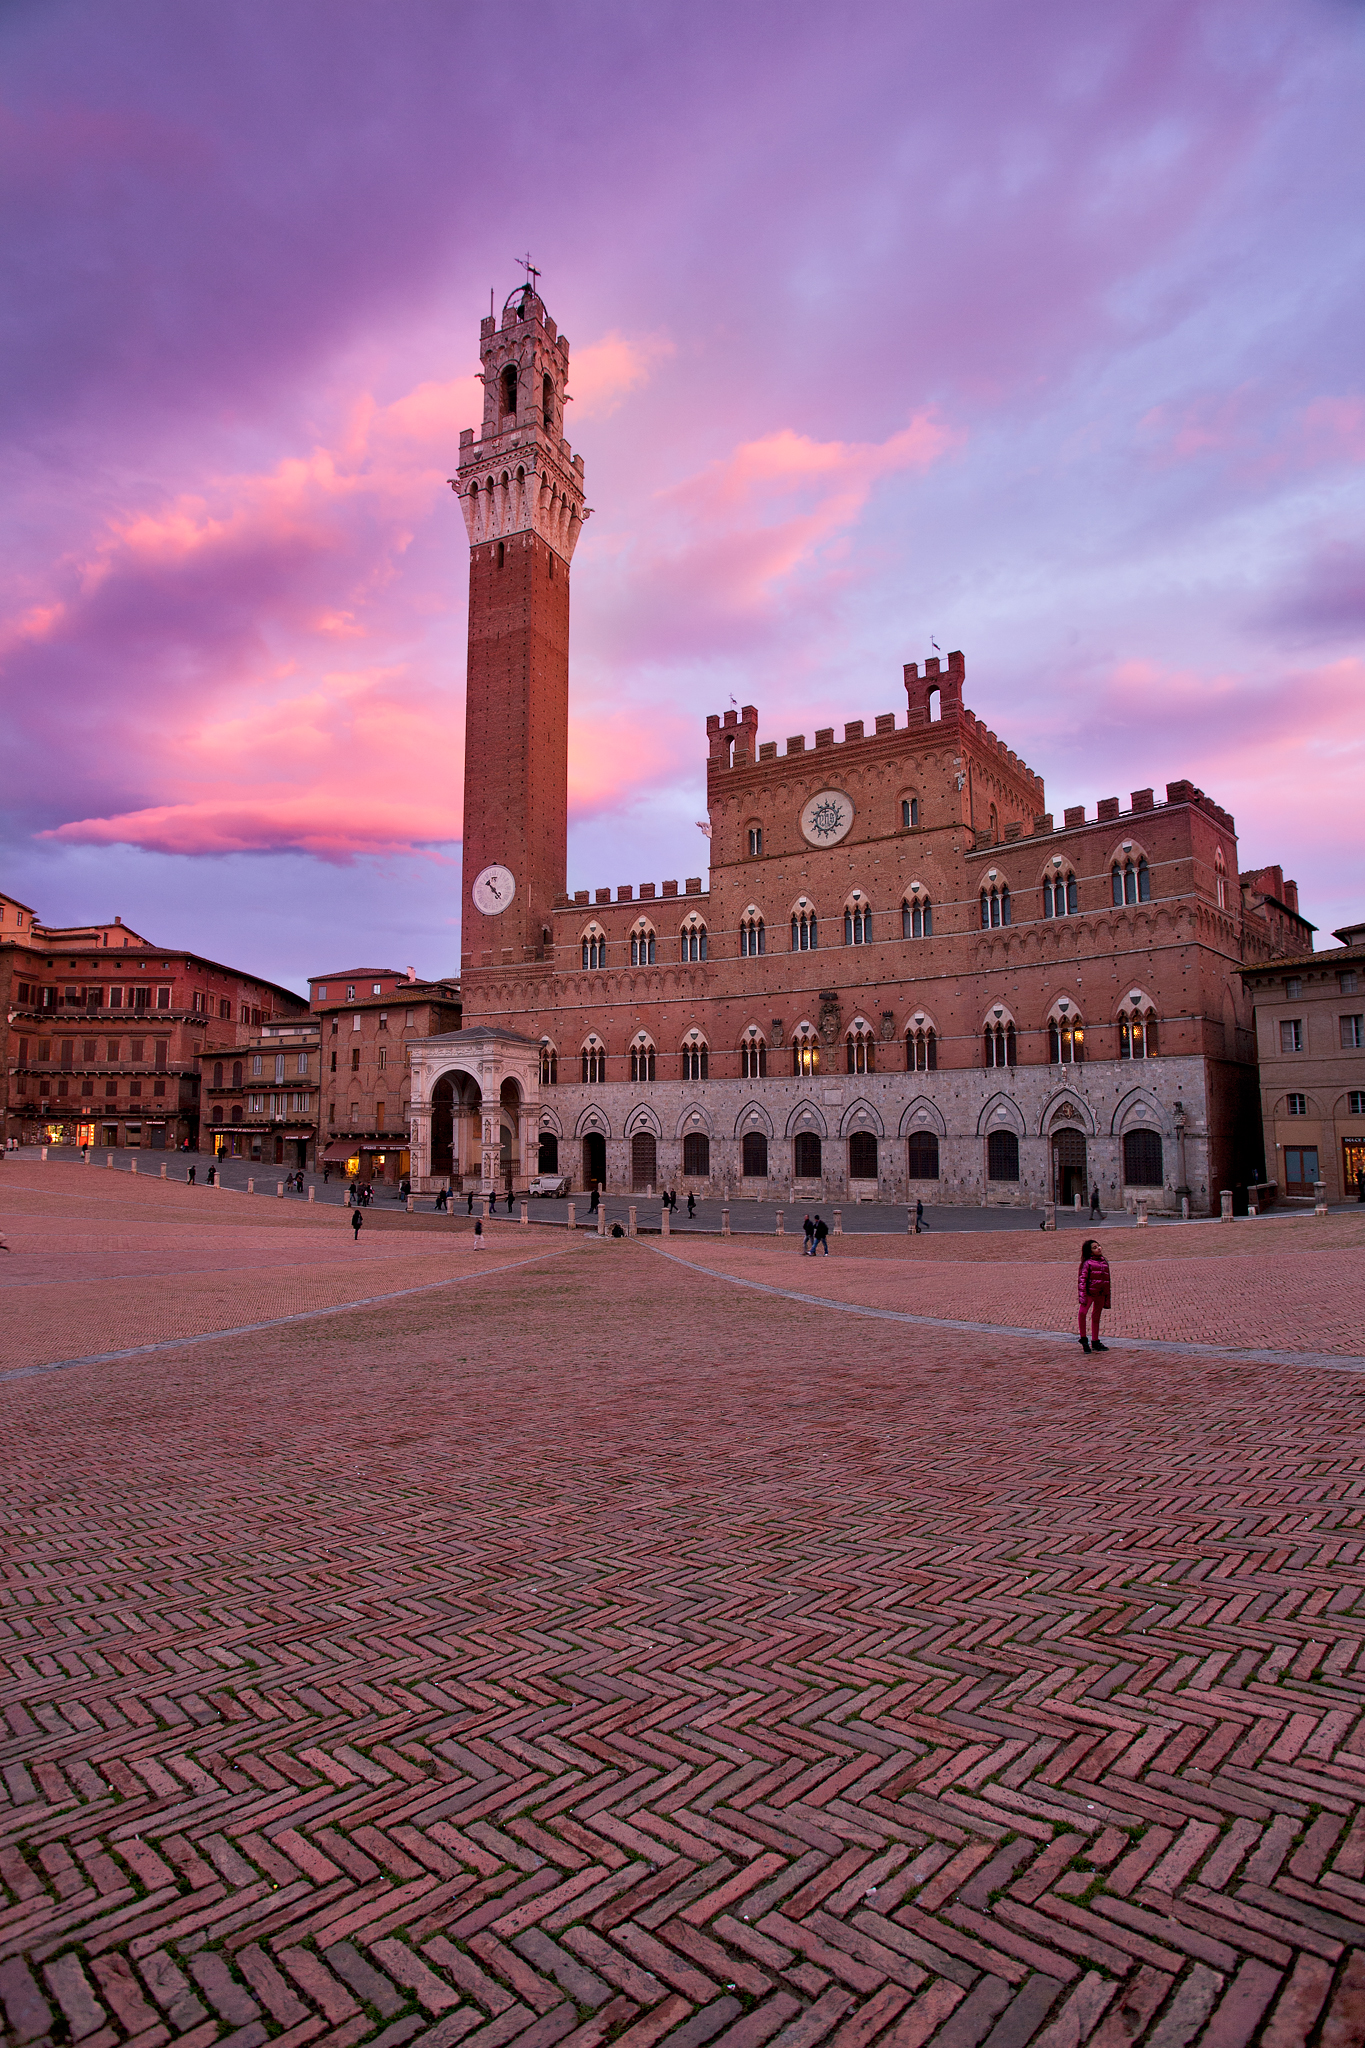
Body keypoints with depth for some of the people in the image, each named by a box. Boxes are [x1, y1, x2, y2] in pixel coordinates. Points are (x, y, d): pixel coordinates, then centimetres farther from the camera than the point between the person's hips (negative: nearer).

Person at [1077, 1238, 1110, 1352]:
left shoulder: (1104, 1262, 13)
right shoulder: (1087, 1263, -4)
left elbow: (1107, 1280, 18)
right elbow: (1082, 1279, -10)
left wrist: (1107, 1297, 16)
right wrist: (1082, 1295, -19)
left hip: (1101, 1294, 6)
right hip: (1090, 1292, -6)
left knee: (1096, 1317, 15)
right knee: (1082, 1313, -21)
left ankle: (1095, 1342, 25)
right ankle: (1083, 1339, -7)